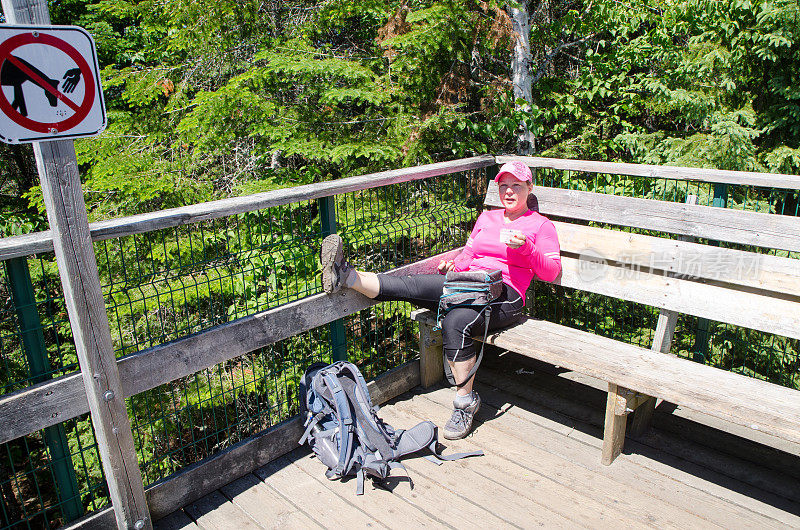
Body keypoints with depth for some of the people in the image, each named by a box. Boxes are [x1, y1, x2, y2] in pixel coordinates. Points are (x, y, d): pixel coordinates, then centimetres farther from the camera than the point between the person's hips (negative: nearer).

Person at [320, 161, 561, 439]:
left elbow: (551, 272, 3)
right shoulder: (487, 217, 26)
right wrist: (452, 267, 2)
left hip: (504, 294, -5)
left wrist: (526, 247, -14)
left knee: (455, 323, -36)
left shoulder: (541, 225, 12)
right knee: (414, 286, -23)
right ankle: (347, 277, -30)